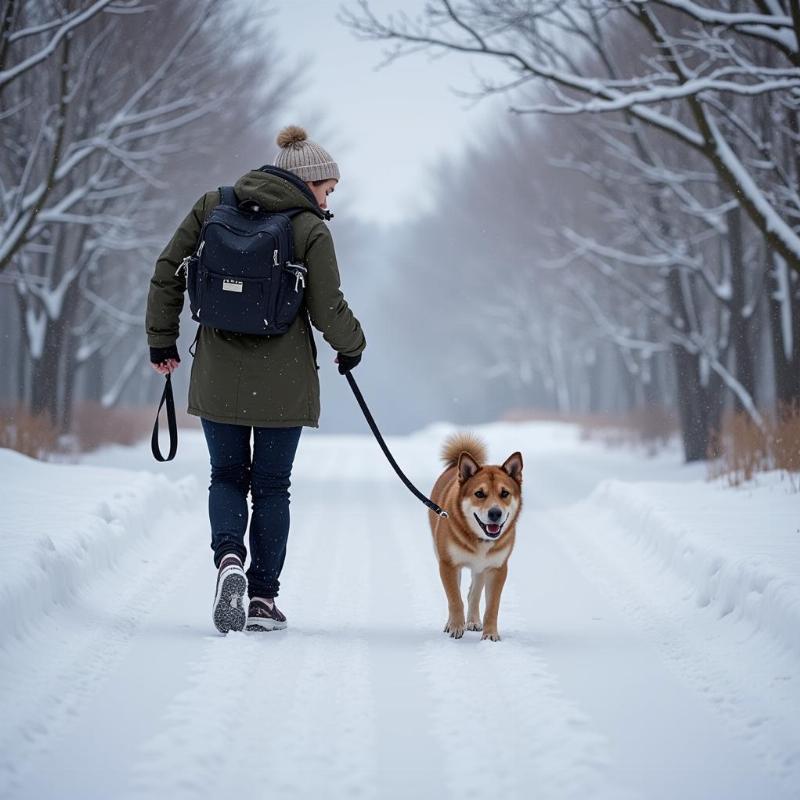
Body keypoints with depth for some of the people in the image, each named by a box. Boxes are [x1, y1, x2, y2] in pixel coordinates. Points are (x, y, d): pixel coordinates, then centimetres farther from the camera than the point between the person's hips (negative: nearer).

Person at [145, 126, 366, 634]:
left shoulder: (214, 207, 2)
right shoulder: (310, 231, -9)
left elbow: (168, 272, 3)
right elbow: (328, 310, -8)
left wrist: (162, 340, 12)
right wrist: (352, 348, 13)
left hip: (218, 377, 3)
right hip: (282, 381, -2)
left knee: (227, 476, 15)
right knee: (272, 485, 10)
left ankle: (229, 557, -12)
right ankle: (263, 599, 9)